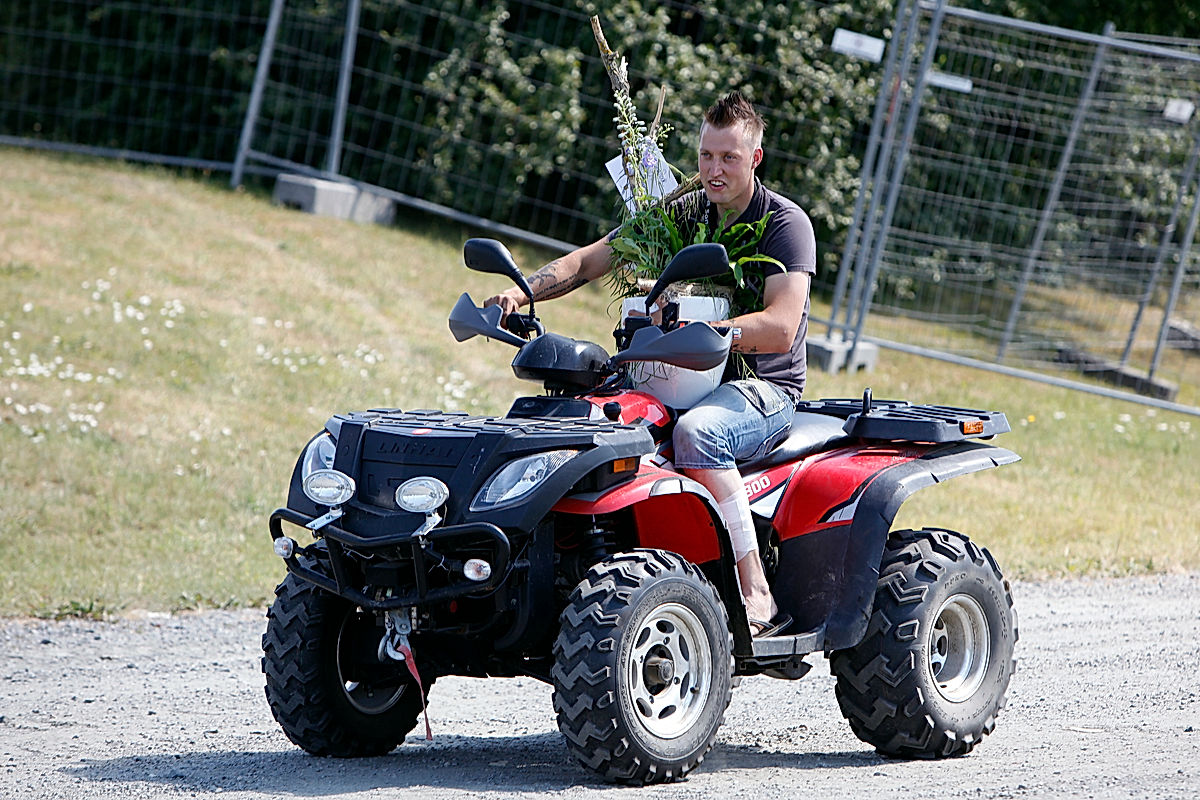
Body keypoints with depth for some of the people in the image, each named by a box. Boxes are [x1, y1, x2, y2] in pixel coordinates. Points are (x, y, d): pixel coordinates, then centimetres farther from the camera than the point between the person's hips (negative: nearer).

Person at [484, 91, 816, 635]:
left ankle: (757, 596, -38)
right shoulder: (681, 214, 9)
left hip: (766, 389, -6)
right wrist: (521, 292, -13)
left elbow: (780, 328, -22)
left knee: (695, 431, -39)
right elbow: (587, 262, 7)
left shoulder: (785, 224, -9)